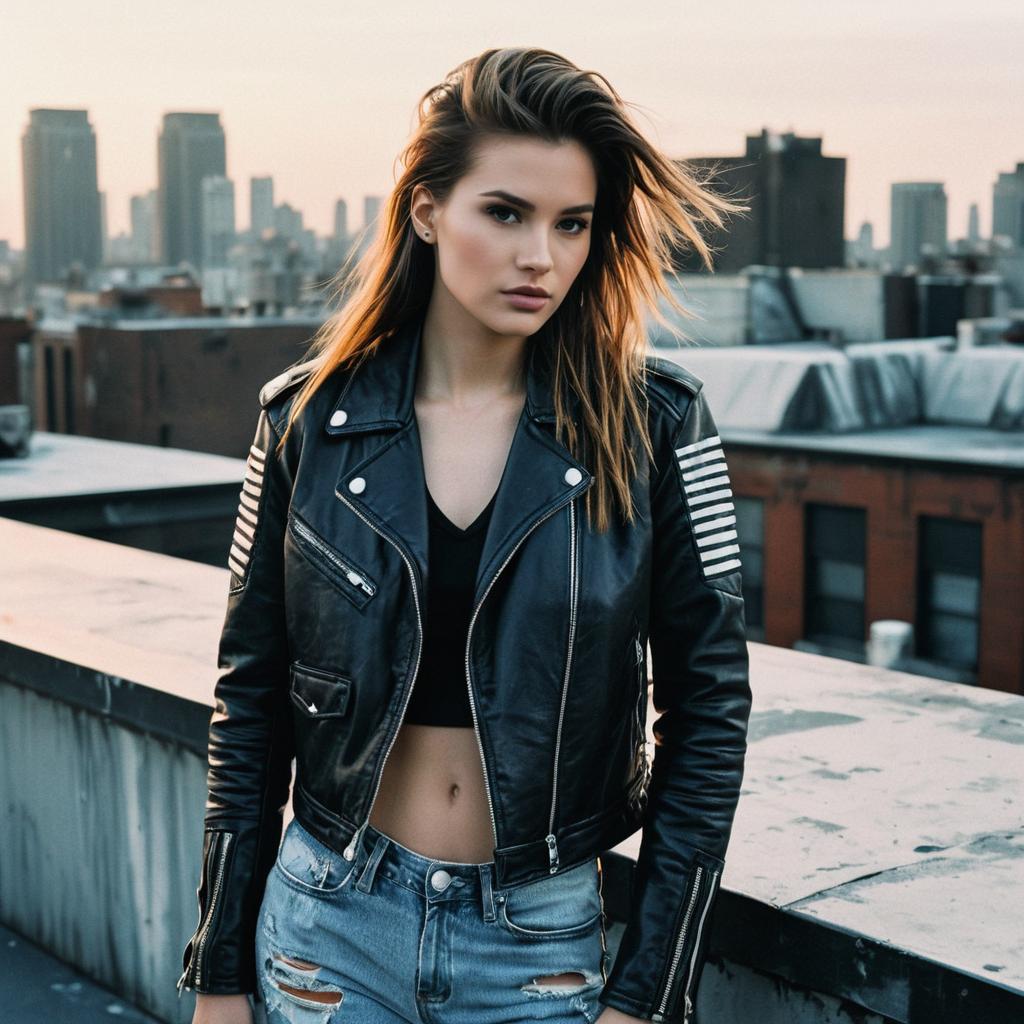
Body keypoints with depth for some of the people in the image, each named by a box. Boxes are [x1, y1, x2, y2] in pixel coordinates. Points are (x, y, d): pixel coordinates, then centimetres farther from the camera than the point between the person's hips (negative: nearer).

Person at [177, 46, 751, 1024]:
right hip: (330, 929, 1)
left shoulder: (652, 424, -9)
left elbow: (708, 710, -6)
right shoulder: (310, 419, -5)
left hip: (543, 941, -1)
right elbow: (250, 704, 1)